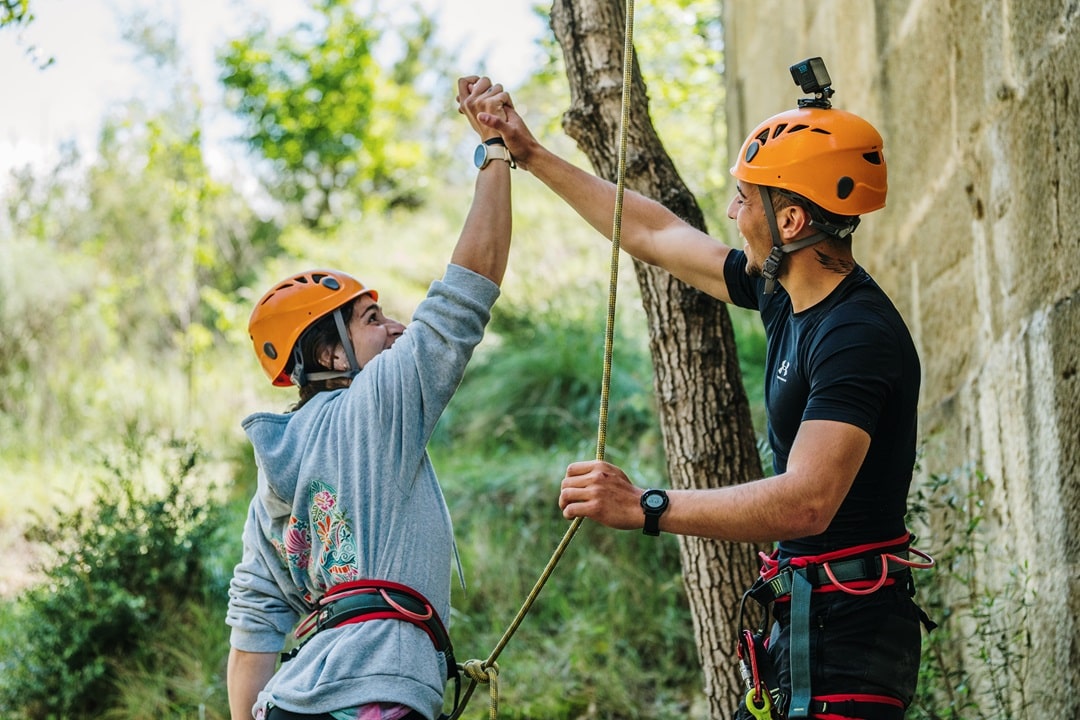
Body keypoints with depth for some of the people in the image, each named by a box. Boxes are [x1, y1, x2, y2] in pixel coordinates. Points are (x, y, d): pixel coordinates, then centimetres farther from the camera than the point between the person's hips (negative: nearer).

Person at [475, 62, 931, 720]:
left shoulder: (857, 336, -21)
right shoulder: (785, 295, 8)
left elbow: (807, 502, -32)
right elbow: (654, 234, 21)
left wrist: (645, 508, -37)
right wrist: (532, 155, 25)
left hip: (849, 630, -10)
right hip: (806, 615, 10)